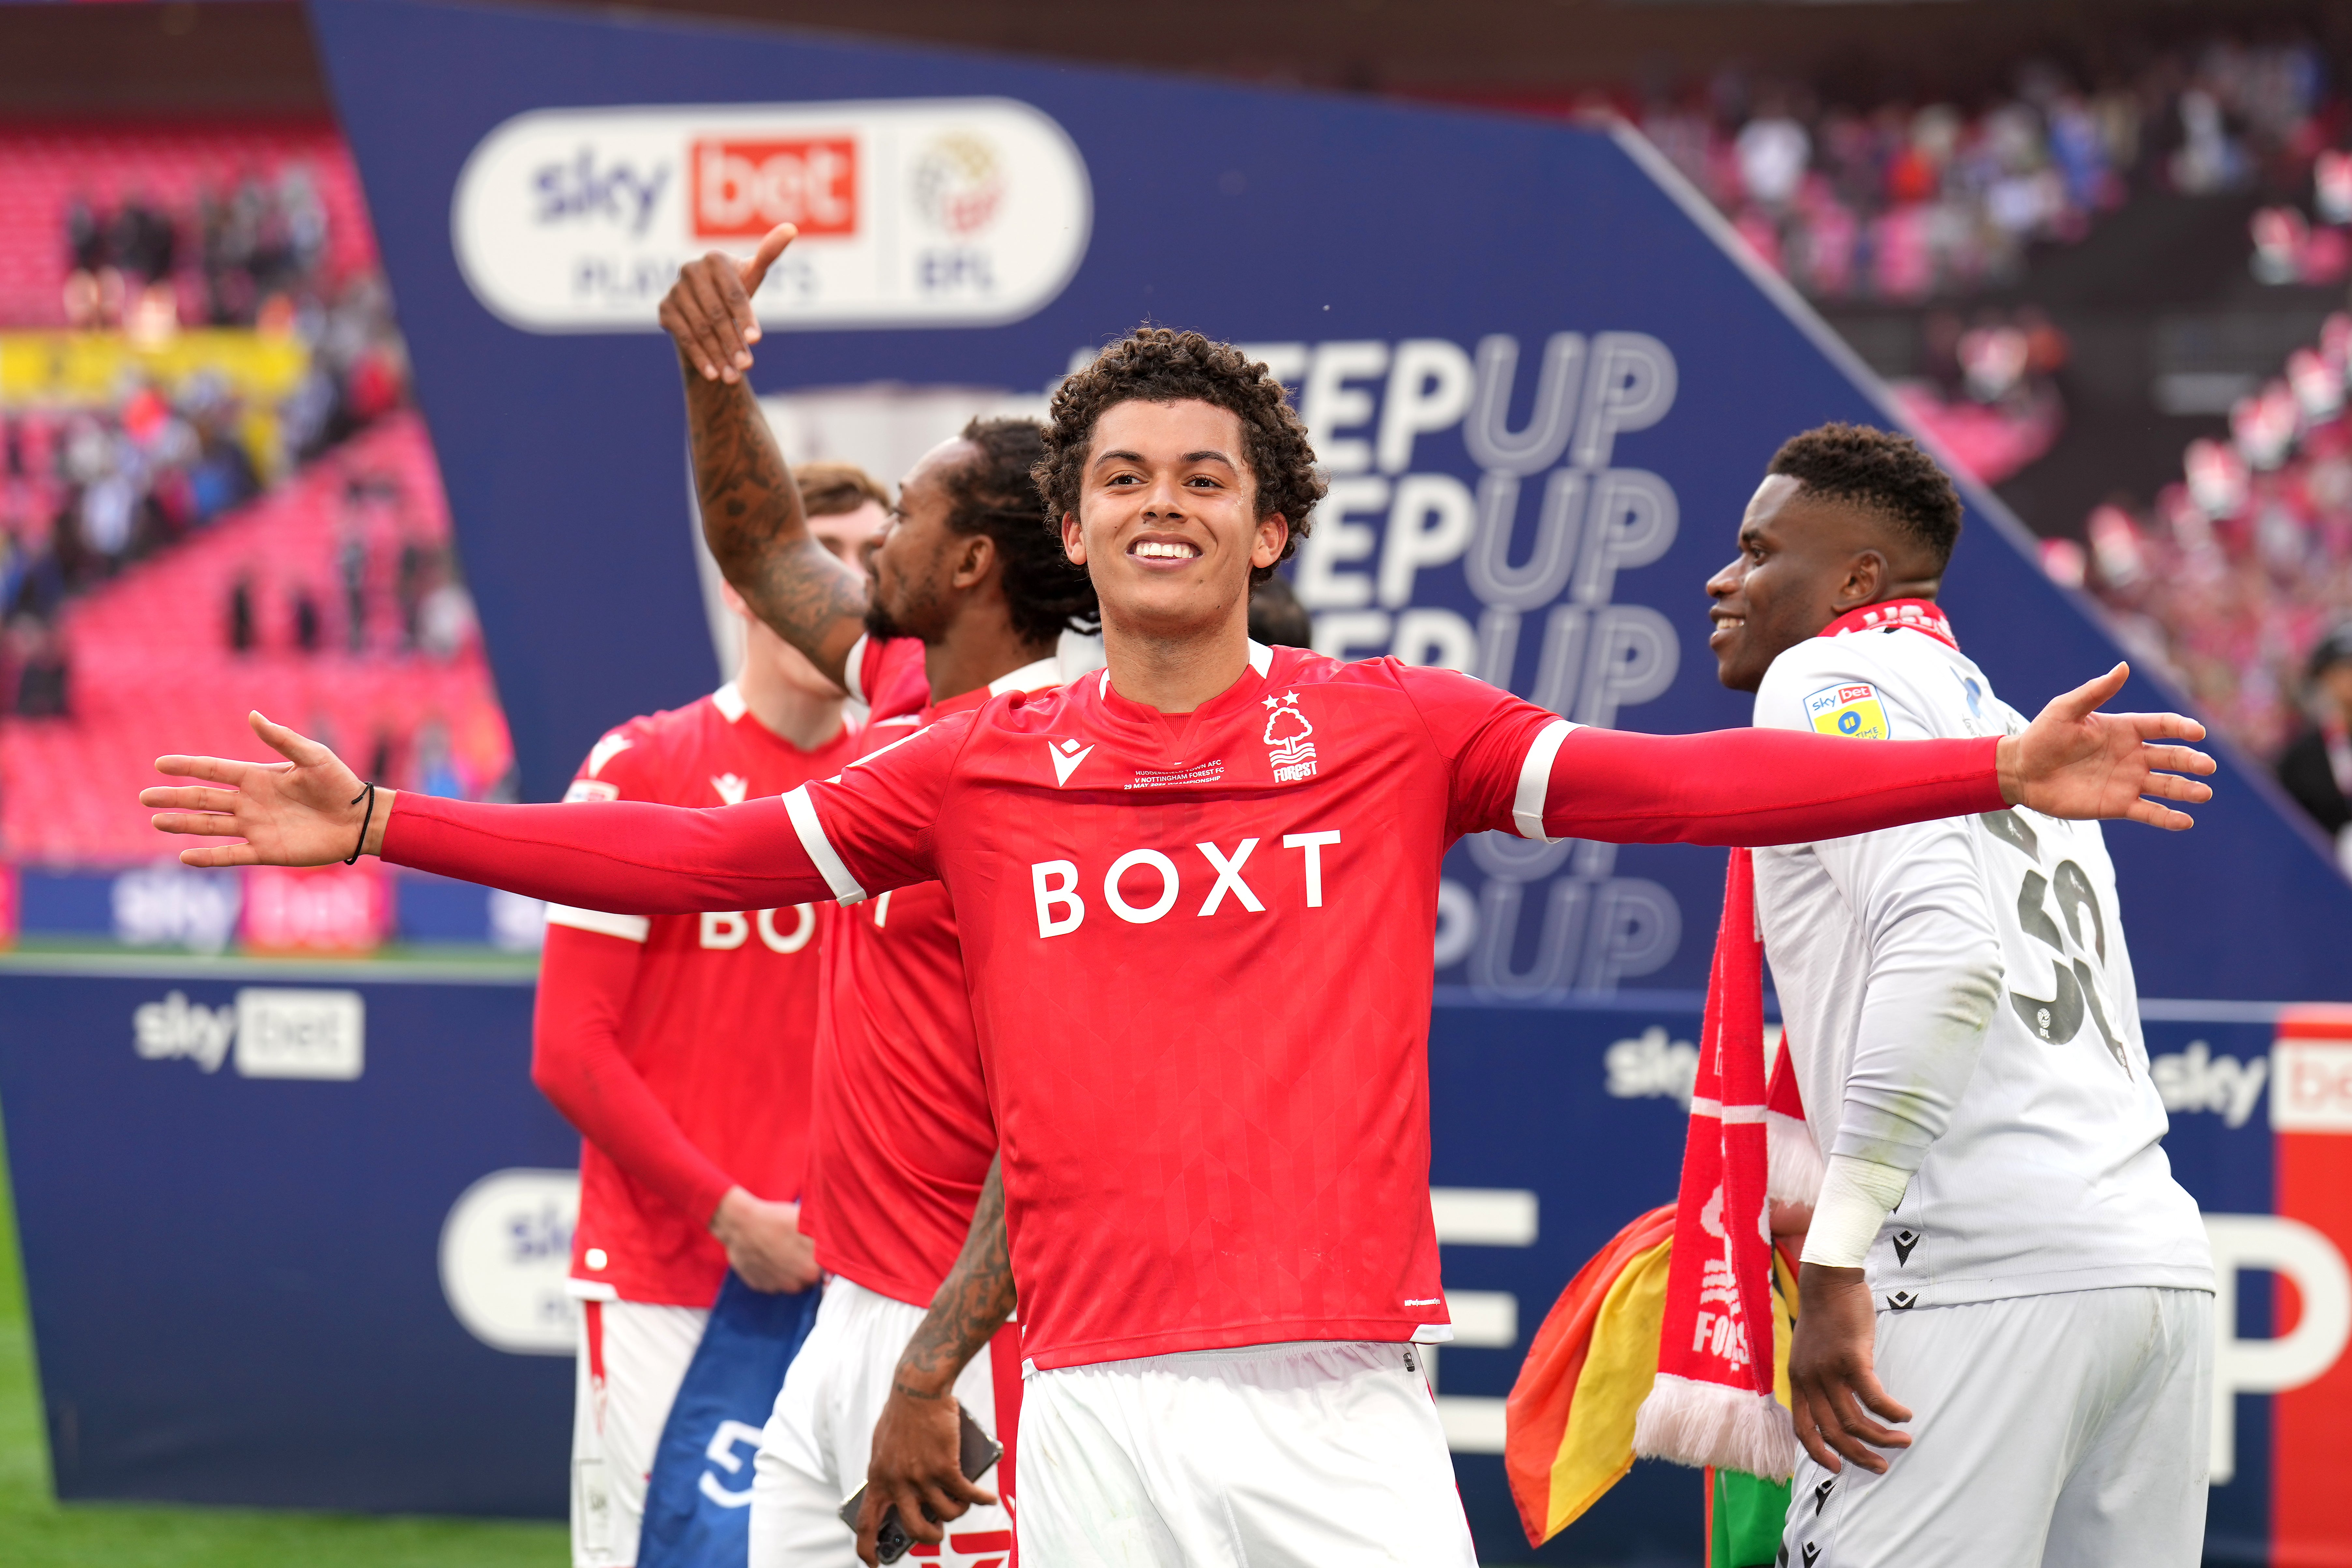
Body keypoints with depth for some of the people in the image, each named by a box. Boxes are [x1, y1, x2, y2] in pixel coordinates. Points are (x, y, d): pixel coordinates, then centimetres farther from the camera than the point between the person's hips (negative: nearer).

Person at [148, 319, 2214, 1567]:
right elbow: (691, 855, 8)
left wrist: (1997, 775, -11)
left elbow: (1679, 782, -2)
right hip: (1097, 1402, 1)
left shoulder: (1393, 729, 5)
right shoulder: (983, 769, 9)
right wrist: (384, 827, 2)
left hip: (1344, 1393, -1)